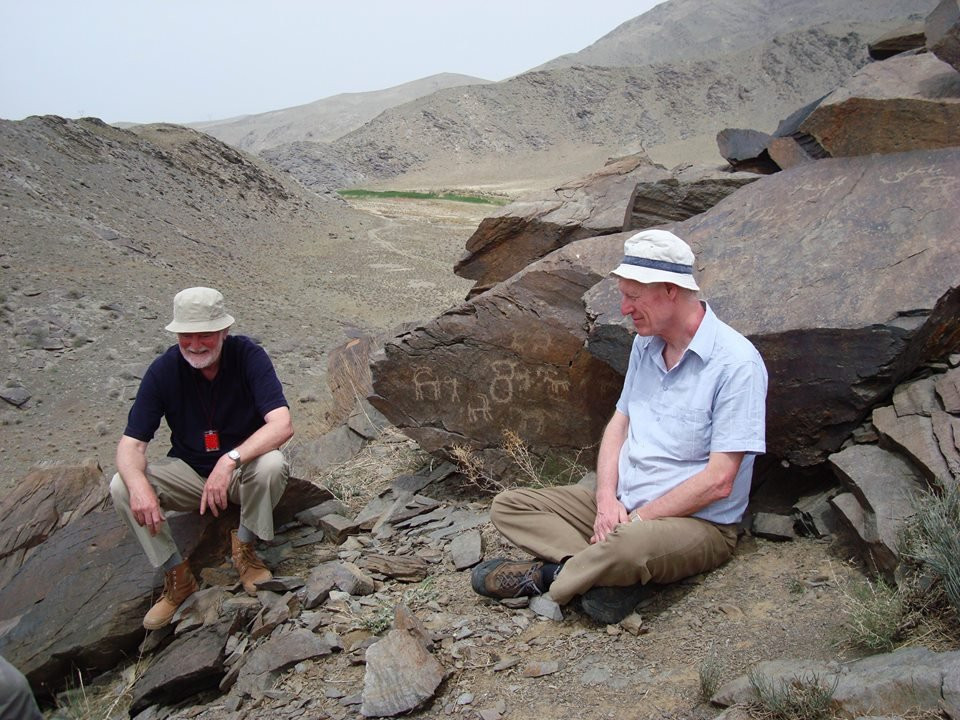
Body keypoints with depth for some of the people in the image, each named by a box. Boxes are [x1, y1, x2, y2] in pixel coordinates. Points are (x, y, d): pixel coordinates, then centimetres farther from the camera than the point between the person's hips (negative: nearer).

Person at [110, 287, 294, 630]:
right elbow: (131, 444, -14)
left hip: (241, 471, -2)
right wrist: (138, 485, -36)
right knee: (122, 487, -22)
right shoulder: (164, 370, -14)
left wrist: (229, 460, -43)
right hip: (188, 473, 2)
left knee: (271, 465, -35)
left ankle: (245, 549, -7)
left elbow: (282, 425, -30)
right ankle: (177, 576, -6)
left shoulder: (248, 356, -20)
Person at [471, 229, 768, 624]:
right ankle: (614, 575, -21)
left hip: (699, 522, -8)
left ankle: (546, 575, -11)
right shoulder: (646, 344, 7)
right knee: (508, 506, -3)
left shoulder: (737, 362, -18)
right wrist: (607, 499, -7)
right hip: (623, 503, 8)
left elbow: (718, 481, -20)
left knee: (627, 546, -42)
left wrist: (636, 518, -17)